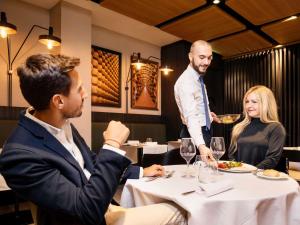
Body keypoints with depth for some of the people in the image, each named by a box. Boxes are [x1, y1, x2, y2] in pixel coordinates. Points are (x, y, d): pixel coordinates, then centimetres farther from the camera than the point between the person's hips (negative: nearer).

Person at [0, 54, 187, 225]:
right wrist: (113, 145, -27)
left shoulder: (64, 125, -4)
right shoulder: (20, 154, -29)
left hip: (102, 208, 7)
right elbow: (88, 210, -30)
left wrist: (139, 172, 9)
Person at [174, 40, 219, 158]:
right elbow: (191, 117, -40)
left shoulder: (199, 77, 3)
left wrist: (208, 114, 12)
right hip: (195, 135, -9)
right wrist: (201, 145, -50)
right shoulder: (185, 82, -26)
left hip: (205, 132, 9)